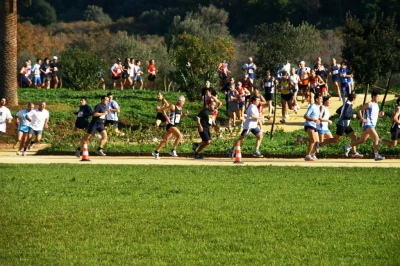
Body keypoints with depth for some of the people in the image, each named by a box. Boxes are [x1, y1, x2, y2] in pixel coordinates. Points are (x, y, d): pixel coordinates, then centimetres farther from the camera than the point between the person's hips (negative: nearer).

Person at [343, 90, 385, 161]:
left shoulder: (376, 105, 16)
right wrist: (361, 118, -24)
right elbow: (359, 110, -10)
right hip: (367, 124, -9)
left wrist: (380, 114, 6)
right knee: (376, 138, -18)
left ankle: (347, 147, 26)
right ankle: (376, 155, -19)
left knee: (362, 140, 14)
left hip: (372, 125, 9)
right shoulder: (369, 104, -9)